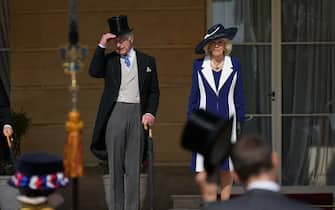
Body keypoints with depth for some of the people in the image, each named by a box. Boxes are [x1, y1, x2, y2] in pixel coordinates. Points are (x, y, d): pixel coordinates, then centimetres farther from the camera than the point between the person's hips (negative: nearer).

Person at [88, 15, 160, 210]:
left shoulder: (147, 61, 11)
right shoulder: (108, 60, 8)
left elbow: (154, 91, 12)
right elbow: (94, 72, -12)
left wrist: (151, 112, -3)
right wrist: (102, 46, -14)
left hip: (138, 114, 1)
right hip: (115, 113, 0)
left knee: (134, 166, 3)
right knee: (115, 165, 3)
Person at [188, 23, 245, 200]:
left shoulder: (235, 65, 6)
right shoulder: (199, 65, 6)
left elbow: (239, 95, 8)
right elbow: (194, 94, 9)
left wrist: (239, 119, 4)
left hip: (227, 121, 0)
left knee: (227, 166, 3)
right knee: (202, 166, -6)